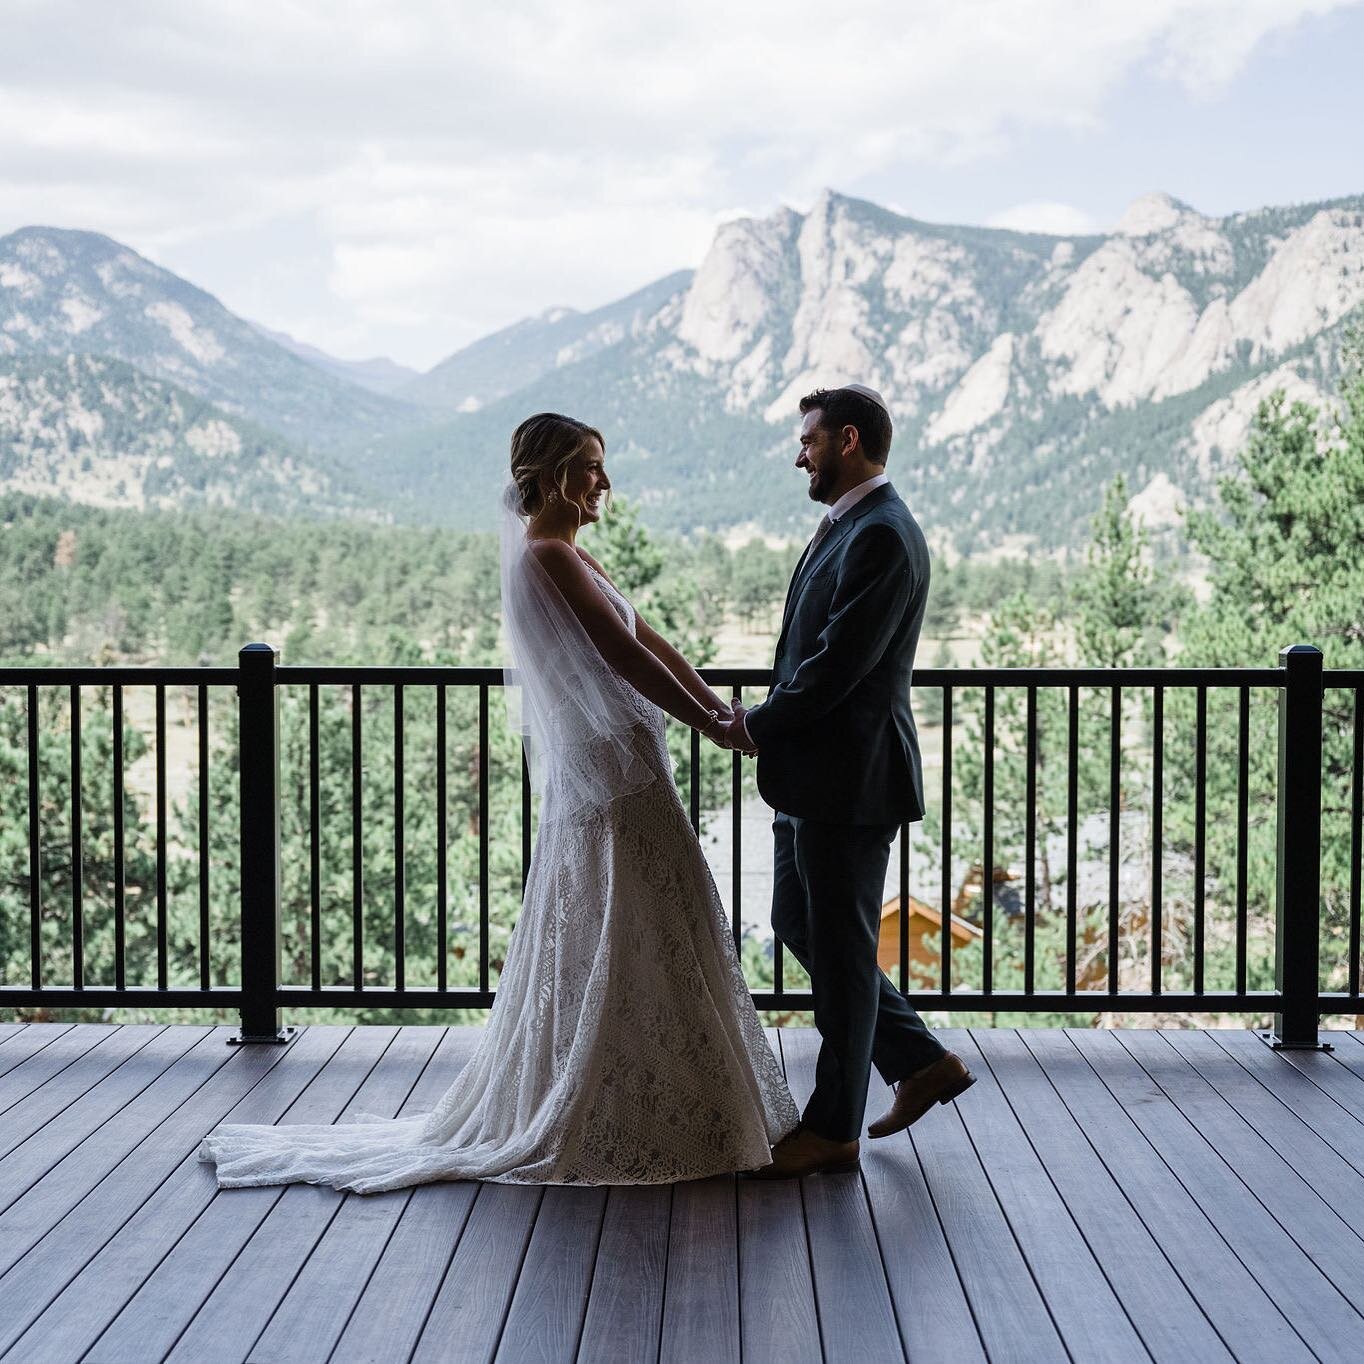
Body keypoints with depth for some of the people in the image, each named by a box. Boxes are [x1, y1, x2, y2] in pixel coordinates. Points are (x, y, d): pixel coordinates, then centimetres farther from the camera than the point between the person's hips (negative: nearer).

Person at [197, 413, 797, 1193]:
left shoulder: (568, 555, 17)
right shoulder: (547, 556, -14)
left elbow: (647, 637, 14)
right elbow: (623, 655, -19)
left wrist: (720, 706, 7)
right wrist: (711, 724, -14)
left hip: (599, 775, 10)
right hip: (612, 777, -10)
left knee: (591, 953, 15)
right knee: (631, 952, -3)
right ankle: (624, 1128, 7)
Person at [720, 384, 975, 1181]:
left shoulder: (882, 535, -18)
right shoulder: (849, 526, 14)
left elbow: (840, 661, -22)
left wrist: (760, 726, -9)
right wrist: (769, 726, 3)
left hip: (850, 778, -10)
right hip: (815, 772, 11)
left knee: (840, 946, 1)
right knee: (797, 924, 18)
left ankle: (834, 1129, 14)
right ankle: (920, 1061, 26)